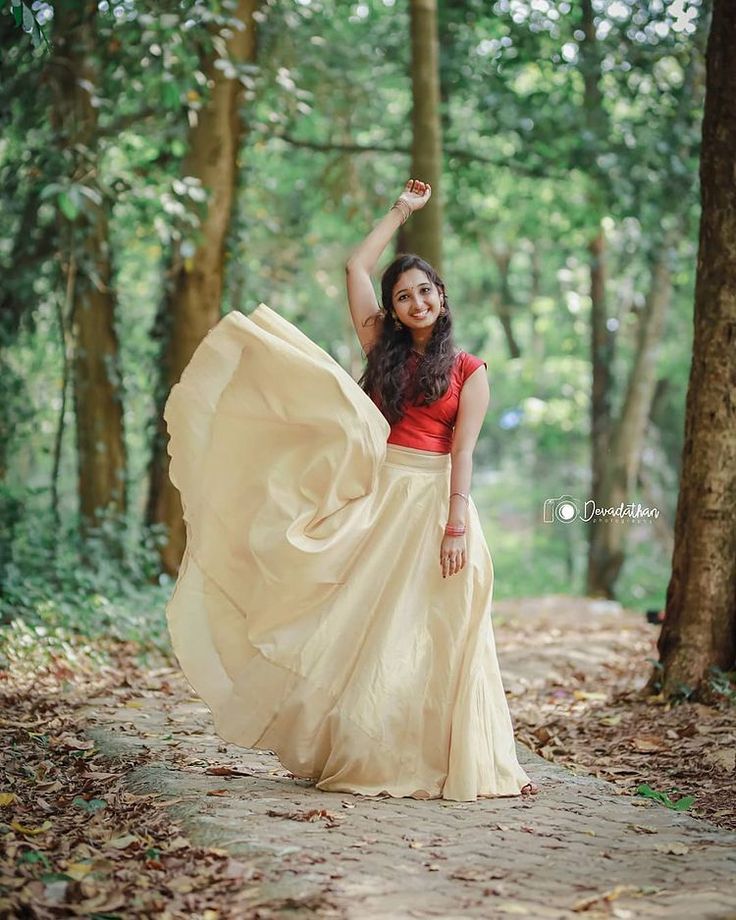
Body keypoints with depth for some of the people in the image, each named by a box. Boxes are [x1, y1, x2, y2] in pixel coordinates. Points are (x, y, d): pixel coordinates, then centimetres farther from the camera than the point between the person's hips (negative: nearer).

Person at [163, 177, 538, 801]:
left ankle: (468, 762, 4)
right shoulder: (383, 349, 12)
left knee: (437, 635, -2)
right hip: (375, 498, 2)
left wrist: (457, 526, -13)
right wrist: (401, 210, 19)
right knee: (366, 631, 2)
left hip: (435, 502, -2)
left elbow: (462, 451, -4)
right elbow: (357, 267, 14)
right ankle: (370, 759, 9)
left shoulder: (469, 371, 5)